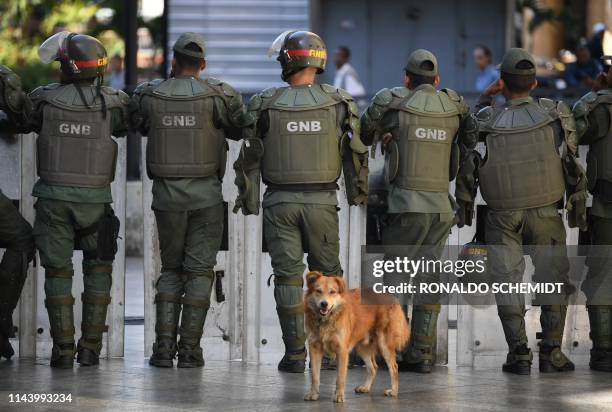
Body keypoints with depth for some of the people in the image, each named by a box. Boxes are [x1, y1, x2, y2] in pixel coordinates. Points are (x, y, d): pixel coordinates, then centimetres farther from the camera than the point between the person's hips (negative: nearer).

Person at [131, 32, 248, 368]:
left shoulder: (148, 95, -1)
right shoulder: (218, 95, -6)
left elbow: (140, 126, 17)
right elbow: (241, 127, 5)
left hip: (166, 194, 2)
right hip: (206, 195, -2)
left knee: (171, 269, 14)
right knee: (199, 271, 5)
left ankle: (163, 347, 3)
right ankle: (189, 349, 1)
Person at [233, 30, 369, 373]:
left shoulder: (265, 104, -4)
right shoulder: (339, 103, -3)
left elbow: (249, 158, -1)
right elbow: (356, 154, 0)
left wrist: (248, 200, 7)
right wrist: (359, 194, 11)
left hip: (280, 201, -1)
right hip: (322, 201, 1)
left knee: (288, 275, 3)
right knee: (327, 273, 12)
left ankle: (295, 354, 1)